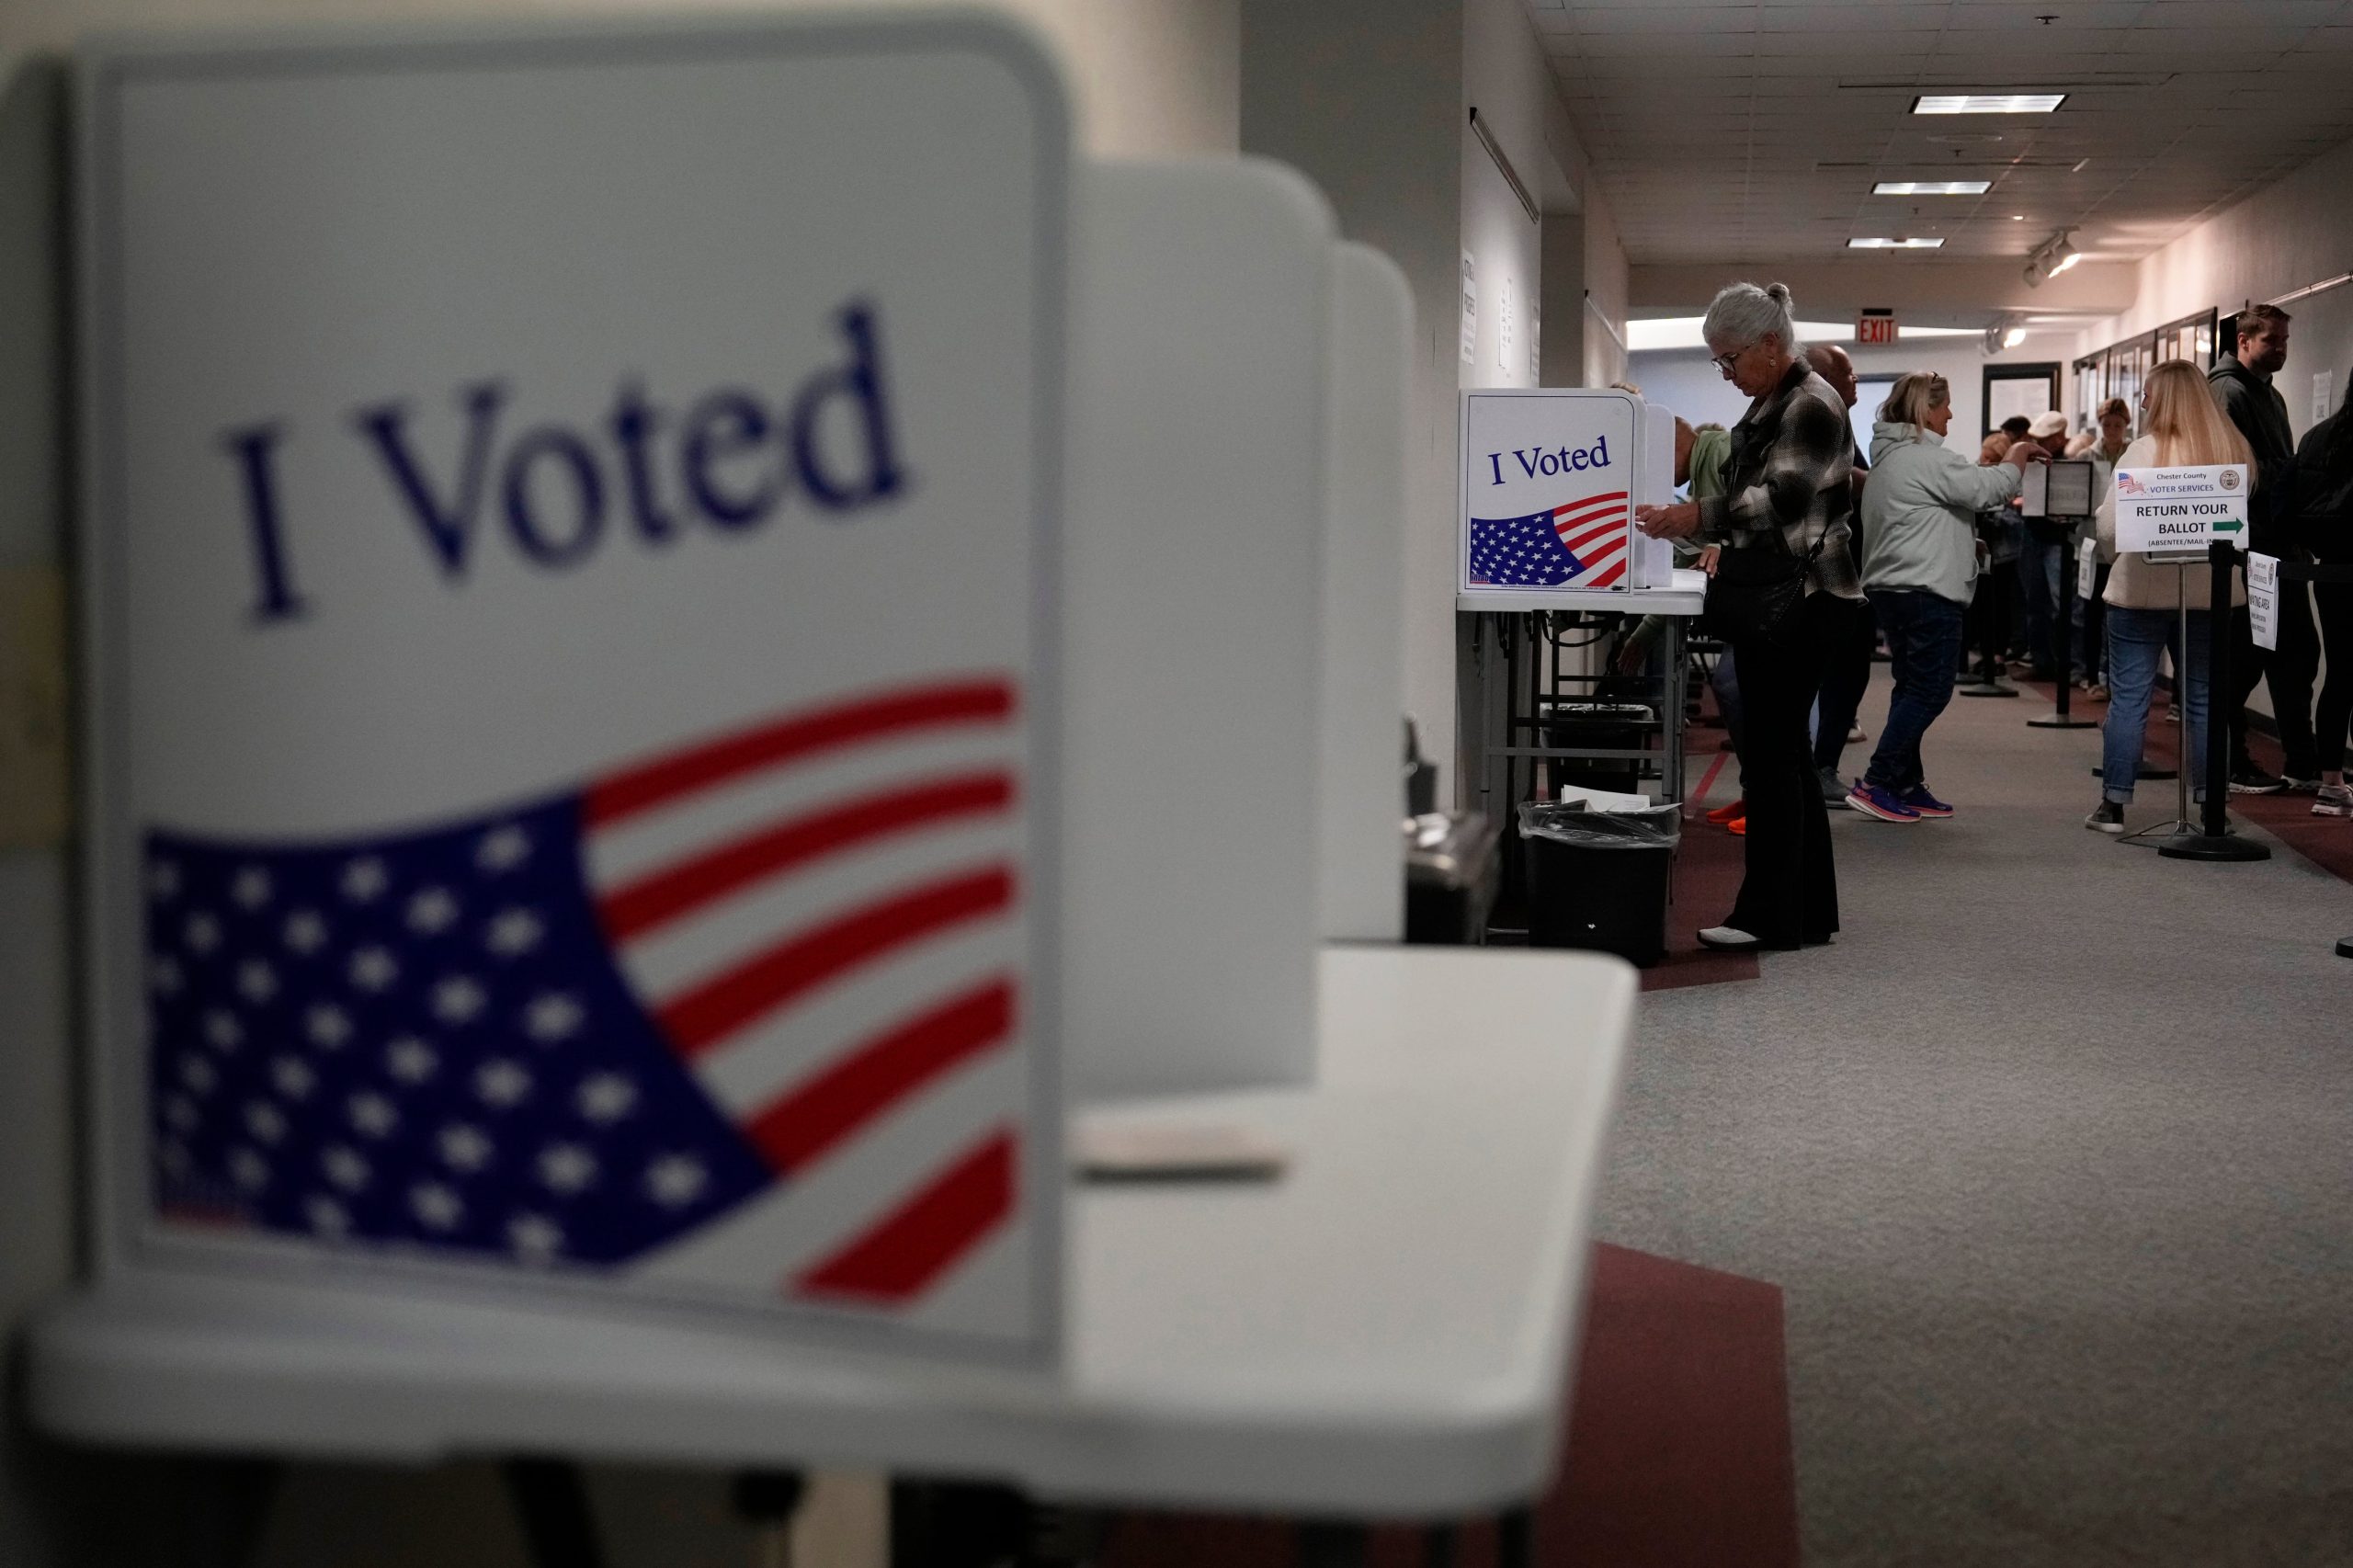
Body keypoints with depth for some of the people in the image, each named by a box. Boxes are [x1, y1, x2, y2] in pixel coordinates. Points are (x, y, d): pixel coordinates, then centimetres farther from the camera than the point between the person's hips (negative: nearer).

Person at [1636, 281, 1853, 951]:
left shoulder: (1810, 406, -13)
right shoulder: (1767, 406, 18)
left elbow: (1782, 499, -23)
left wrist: (1693, 517, -30)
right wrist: (1689, 524, 11)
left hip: (1800, 599, -10)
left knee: (1772, 751, -9)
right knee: (1784, 750, 11)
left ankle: (1768, 914, -6)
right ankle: (1810, 909, 17)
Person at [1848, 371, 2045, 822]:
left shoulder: (1890, 456, 18)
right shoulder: (1928, 458, -14)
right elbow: (1984, 489, -13)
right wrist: (2014, 462, 5)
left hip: (1890, 589, 11)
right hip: (1927, 593, -11)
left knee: (1913, 688, 14)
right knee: (1930, 690, -7)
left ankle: (1907, 785, 16)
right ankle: (1875, 784, -11)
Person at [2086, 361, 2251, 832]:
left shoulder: (2146, 451, -12)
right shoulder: (2236, 452, 2)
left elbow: (2109, 525, -12)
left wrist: (2113, 554, 6)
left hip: (2142, 590, -4)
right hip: (2209, 592, 4)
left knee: (2128, 699, 3)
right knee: (2202, 699, 12)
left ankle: (2113, 805, 7)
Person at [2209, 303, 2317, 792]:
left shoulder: (2269, 394, 20)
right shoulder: (2230, 392, -10)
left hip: (2278, 549, 9)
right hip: (2247, 550, -9)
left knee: (2297, 652, 9)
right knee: (2243, 660, -2)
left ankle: (2302, 764, 14)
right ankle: (2230, 766, 7)